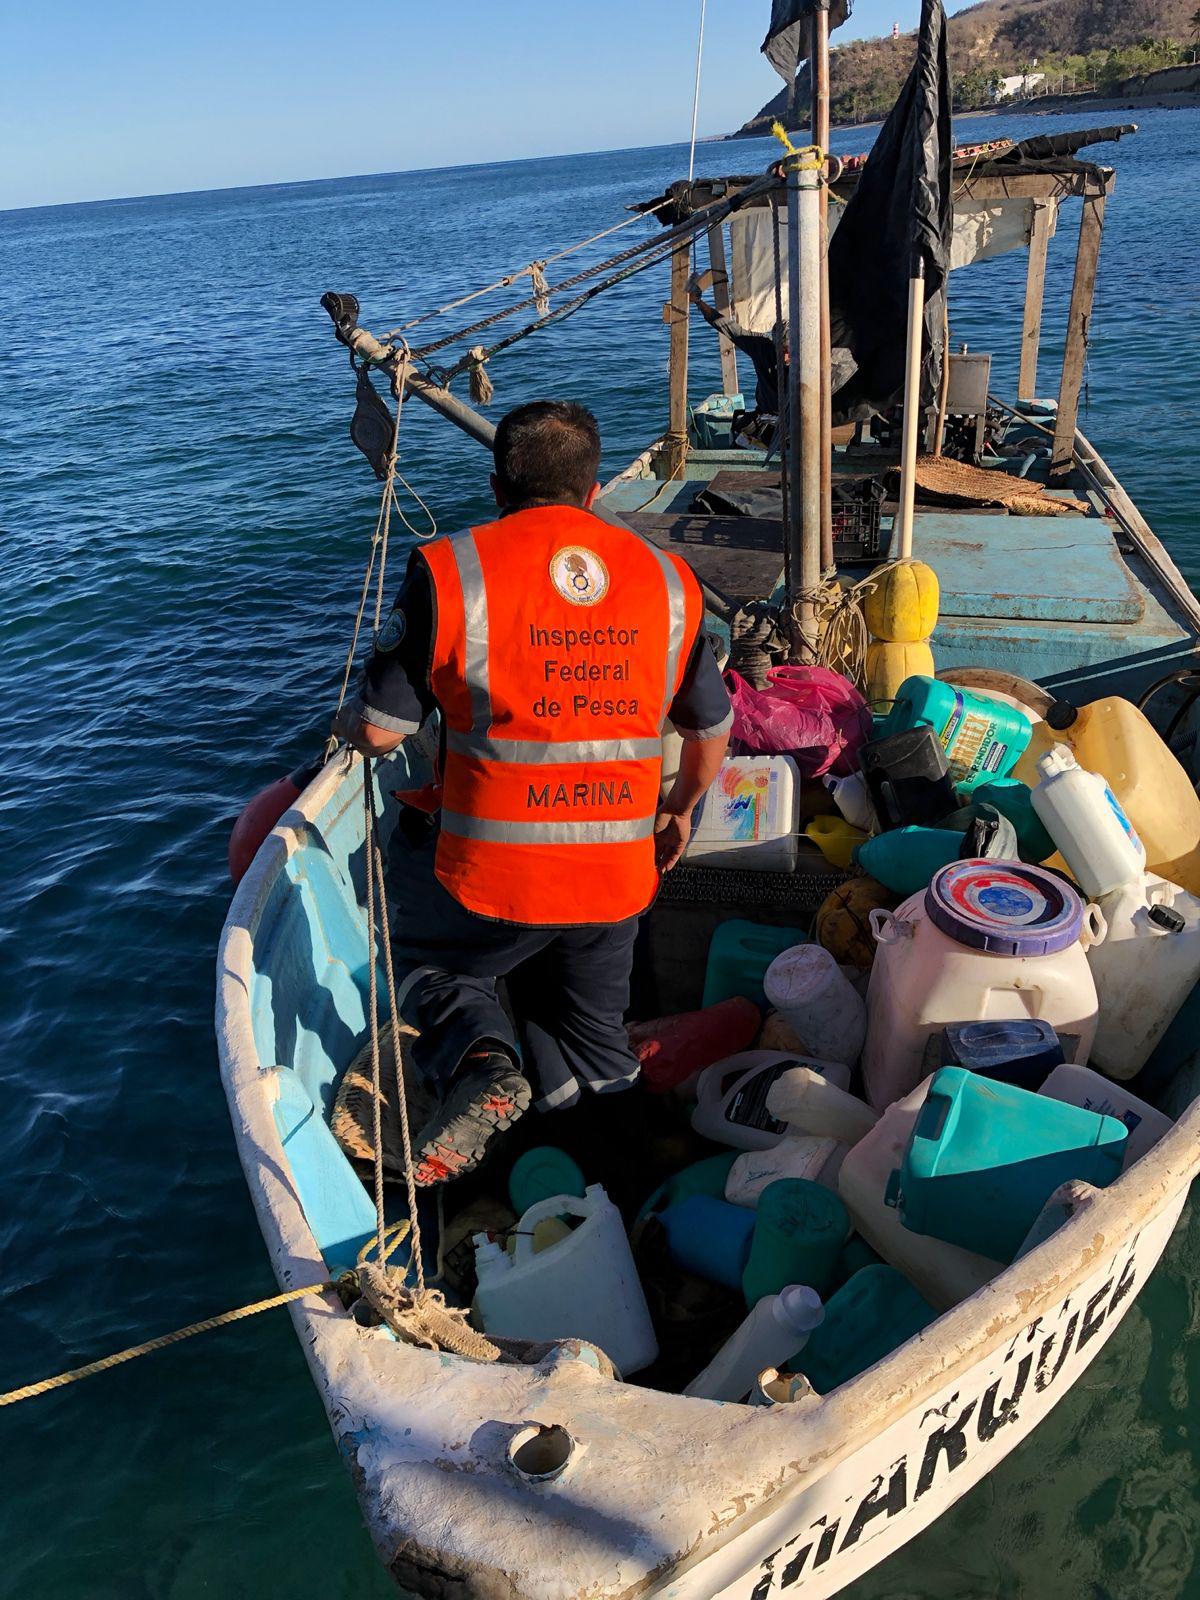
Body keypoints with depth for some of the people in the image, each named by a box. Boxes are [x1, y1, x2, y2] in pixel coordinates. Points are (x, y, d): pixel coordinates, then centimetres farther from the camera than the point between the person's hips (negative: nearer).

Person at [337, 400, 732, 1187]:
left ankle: (479, 1061, -3)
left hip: (492, 877, -4)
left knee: (423, 962, 26)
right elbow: (713, 731, 12)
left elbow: (379, 730, -6)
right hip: (619, 876, 4)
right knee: (593, 1053, 27)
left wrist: (344, 724, 19)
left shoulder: (450, 573, -9)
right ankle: (523, 1079, -4)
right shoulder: (670, 581, 4)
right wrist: (681, 810, 32)